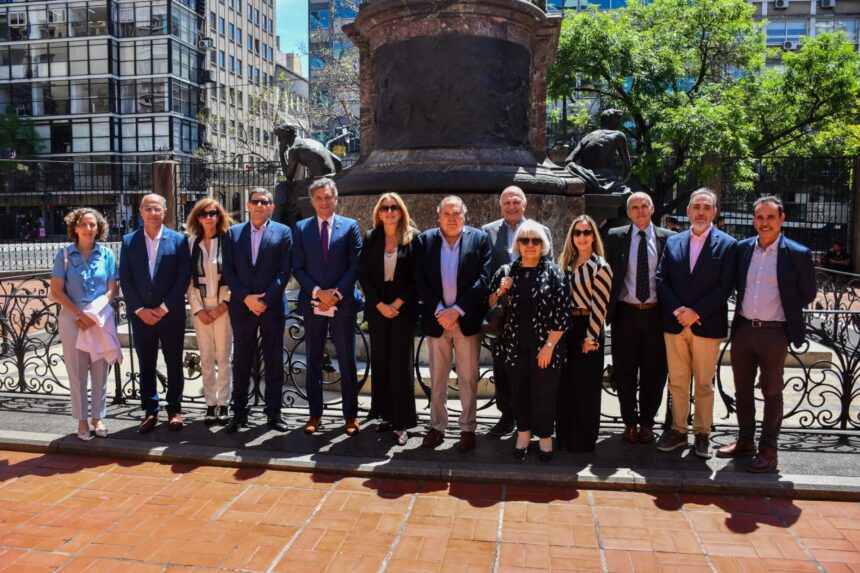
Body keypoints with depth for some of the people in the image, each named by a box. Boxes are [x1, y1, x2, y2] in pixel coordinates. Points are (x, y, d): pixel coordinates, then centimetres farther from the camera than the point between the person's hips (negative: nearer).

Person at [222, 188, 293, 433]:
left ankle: (273, 412, 15)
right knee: (241, 362, 8)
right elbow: (228, 271, 3)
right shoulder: (233, 233, 9)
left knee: (274, 362, 5)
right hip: (241, 307, 2)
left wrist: (265, 299, -12)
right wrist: (246, 297, -9)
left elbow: (284, 271, -3)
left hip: (272, 307, -1)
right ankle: (239, 412, 18)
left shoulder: (283, 232, 3)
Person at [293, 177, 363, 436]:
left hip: (343, 303, -1)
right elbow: (298, 268, 2)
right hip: (312, 303, 2)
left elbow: (355, 266, -2)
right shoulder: (301, 228, 6)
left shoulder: (350, 227, 3)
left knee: (347, 361, 4)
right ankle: (315, 413, 20)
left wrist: (337, 293, -12)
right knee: (313, 361, 8)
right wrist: (317, 292, -11)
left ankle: (350, 415, 15)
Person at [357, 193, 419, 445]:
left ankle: (401, 422, 3)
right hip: (377, 309, 3)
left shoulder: (412, 240, -2)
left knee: (401, 364, -2)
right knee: (380, 362, 6)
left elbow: (416, 278, -5)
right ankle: (386, 415, 18)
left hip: (403, 309, -3)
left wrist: (396, 304, -11)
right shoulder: (370, 239, 5)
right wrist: (379, 304, -8)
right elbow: (363, 275, 1)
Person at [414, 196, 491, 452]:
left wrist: (456, 310, -14)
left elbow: (483, 279, -8)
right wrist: (440, 312, -12)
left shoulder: (480, 238, -1)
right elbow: (421, 281, -2)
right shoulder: (425, 240, 2)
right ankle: (437, 426, 23)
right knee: (437, 378, 12)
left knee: (468, 378, 6)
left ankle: (468, 428, 18)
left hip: (467, 319, -1)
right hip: (436, 319, 2)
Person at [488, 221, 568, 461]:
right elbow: (489, 304, 10)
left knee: (543, 393, 5)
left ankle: (544, 437, 24)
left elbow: (562, 313, -7)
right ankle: (523, 433, 31)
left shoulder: (553, 272, -4)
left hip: (544, 346, -3)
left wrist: (549, 345, -12)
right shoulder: (506, 271, 5)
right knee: (519, 392, 13)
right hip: (514, 345, 3)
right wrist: (500, 291, -10)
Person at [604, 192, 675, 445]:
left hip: (655, 313, 0)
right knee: (625, 371, 7)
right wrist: (608, 309, -1)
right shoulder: (616, 237, 4)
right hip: (625, 313, 0)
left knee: (654, 372, 8)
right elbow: (608, 273, 4)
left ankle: (647, 422, 24)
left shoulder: (667, 238, 3)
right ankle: (630, 422, 22)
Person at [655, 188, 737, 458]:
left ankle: (702, 434, 19)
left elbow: (725, 286, -8)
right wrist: (677, 309, -10)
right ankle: (678, 430, 20)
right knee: (677, 382, 10)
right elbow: (661, 279, 4)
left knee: (704, 384, 7)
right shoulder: (673, 241, 9)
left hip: (707, 325, -3)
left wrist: (696, 311, -15)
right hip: (674, 323, 3)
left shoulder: (726, 244, -1)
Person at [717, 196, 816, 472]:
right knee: (742, 388, 14)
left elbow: (807, 295, 2)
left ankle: (768, 449, 17)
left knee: (771, 392, 6)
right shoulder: (742, 248, 4)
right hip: (743, 329, 4)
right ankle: (745, 441, 29)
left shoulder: (797, 254, -7)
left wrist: (781, 308, 4)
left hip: (773, 333, -4)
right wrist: (745, 306, 7)